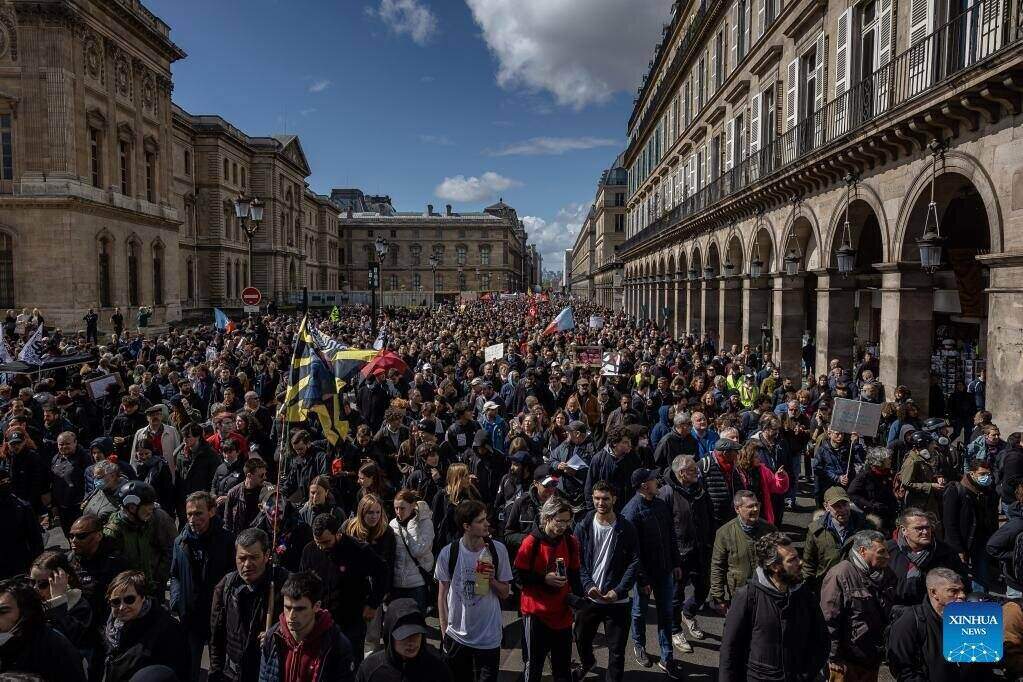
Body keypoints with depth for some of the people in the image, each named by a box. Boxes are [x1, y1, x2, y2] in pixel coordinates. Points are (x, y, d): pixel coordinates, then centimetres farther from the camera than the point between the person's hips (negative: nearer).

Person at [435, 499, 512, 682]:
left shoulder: (498, 550, -9)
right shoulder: (448, 553, -10)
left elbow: (505, 593, 0)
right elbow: (442, 595, 1)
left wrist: (492, 580, -18)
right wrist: (444, 631, 1)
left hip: (489, 638, 0)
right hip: (456, 637, 0)